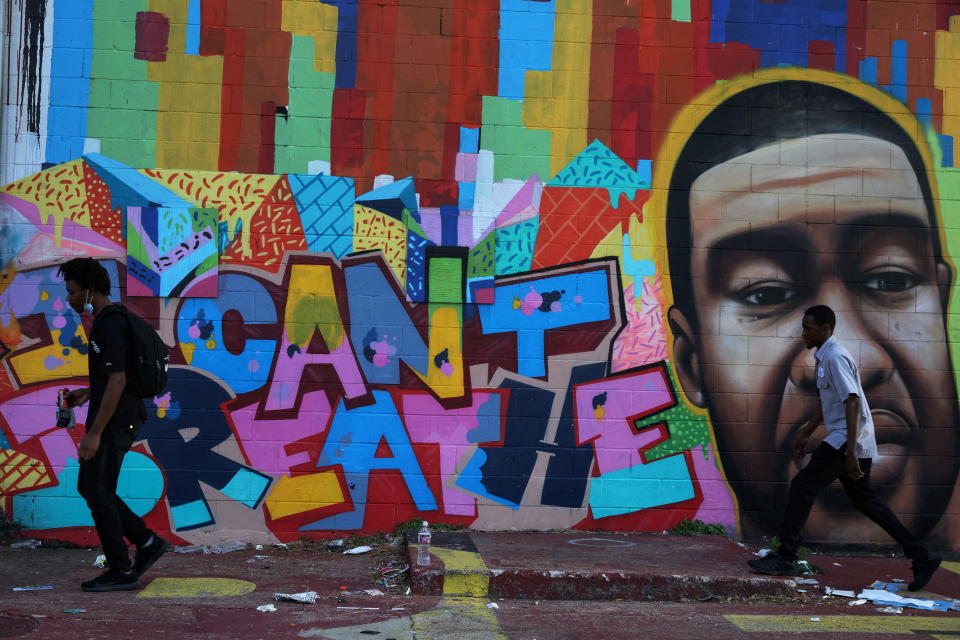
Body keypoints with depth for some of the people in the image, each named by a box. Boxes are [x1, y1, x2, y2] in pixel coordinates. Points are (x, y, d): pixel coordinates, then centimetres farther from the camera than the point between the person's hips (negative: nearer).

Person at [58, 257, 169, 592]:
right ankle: (147, 542, 15)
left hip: (113, 422, -10)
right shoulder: (111, 321, 13)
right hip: (115, 419, 10)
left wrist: (94, 433, -23)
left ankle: (121, 571, 6)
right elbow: (118, 376, 22)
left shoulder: (110, 326, -19)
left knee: (97, 492, -2)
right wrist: (88, 393, 16)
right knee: (90, 487, 15)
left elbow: (118, 381, -24)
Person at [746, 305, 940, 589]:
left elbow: (853, 402, -23)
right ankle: (921, 556, 20)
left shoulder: (835, 357, -16)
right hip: (852, 441, 10)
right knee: (863, 499, 15)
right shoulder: (824, 357, 15)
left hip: (848, 439, -10)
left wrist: (850, 451, -27)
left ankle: (785, 559, -6)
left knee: (803, 486, -9)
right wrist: (806, 432, 31)